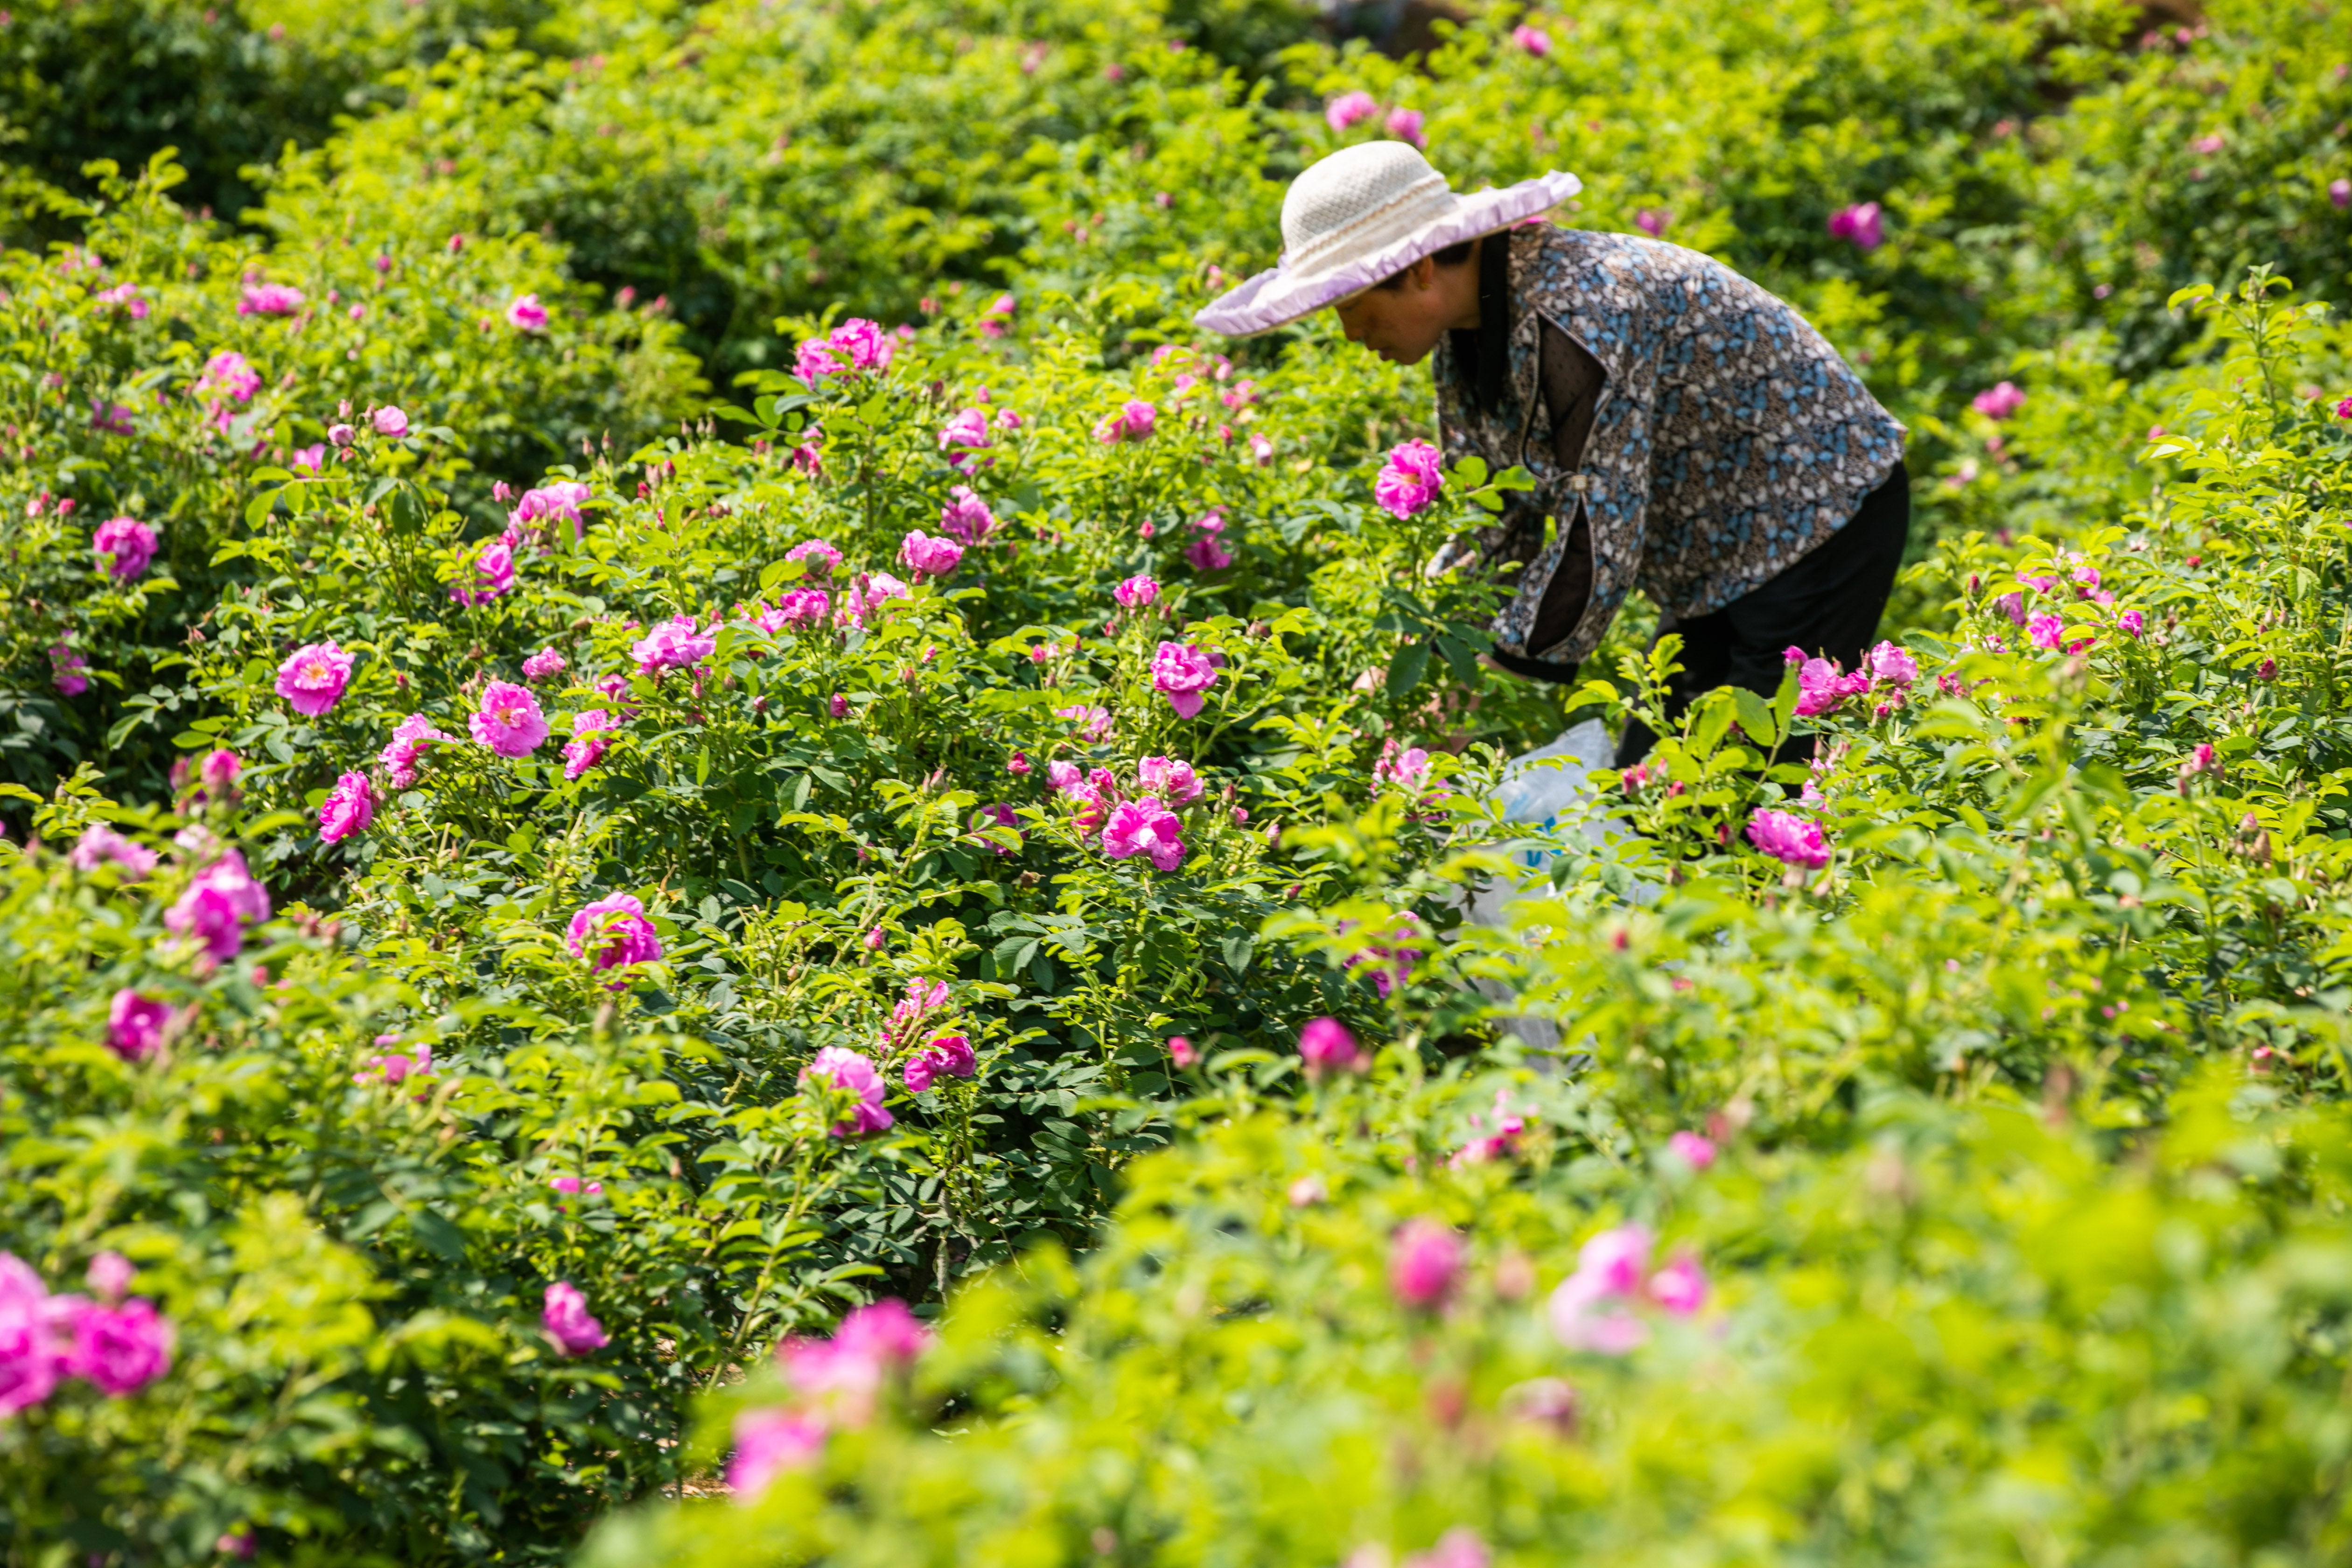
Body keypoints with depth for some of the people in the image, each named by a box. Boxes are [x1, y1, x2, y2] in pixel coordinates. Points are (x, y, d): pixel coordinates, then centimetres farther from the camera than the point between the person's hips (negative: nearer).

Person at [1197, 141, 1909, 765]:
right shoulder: (1466, 330, -1)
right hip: (1722, 560, 9)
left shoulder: (1576, 319, -30)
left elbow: (1598, 545, -31)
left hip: (1818, 520, -9)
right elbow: (1494, 521, 6)